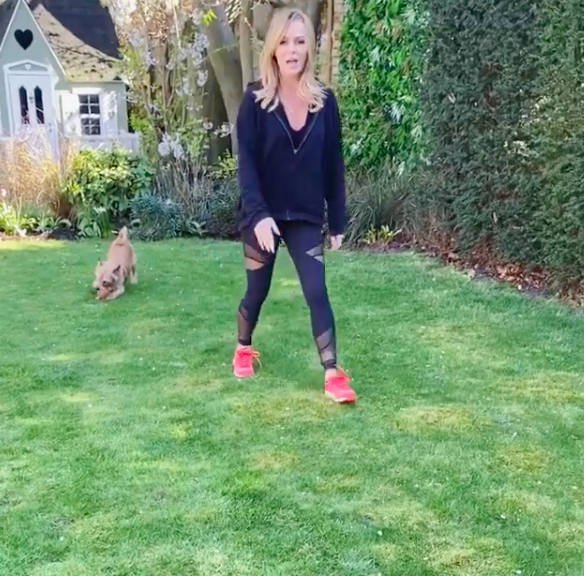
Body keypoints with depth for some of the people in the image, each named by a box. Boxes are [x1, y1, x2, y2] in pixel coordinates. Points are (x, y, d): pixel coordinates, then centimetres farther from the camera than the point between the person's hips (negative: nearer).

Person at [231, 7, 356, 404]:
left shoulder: (324, 101, 0)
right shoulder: (256, 100, -8)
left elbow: (333, 165, 3)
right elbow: (246, 163, -11)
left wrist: (338, 221, 3)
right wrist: (258, 213, -23)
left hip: (306, 216, 2)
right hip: (263, 214, -1)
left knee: (317, 291, -3)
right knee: (258, 290, 11)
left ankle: (333, 374, 1)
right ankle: (244, 349, 38)